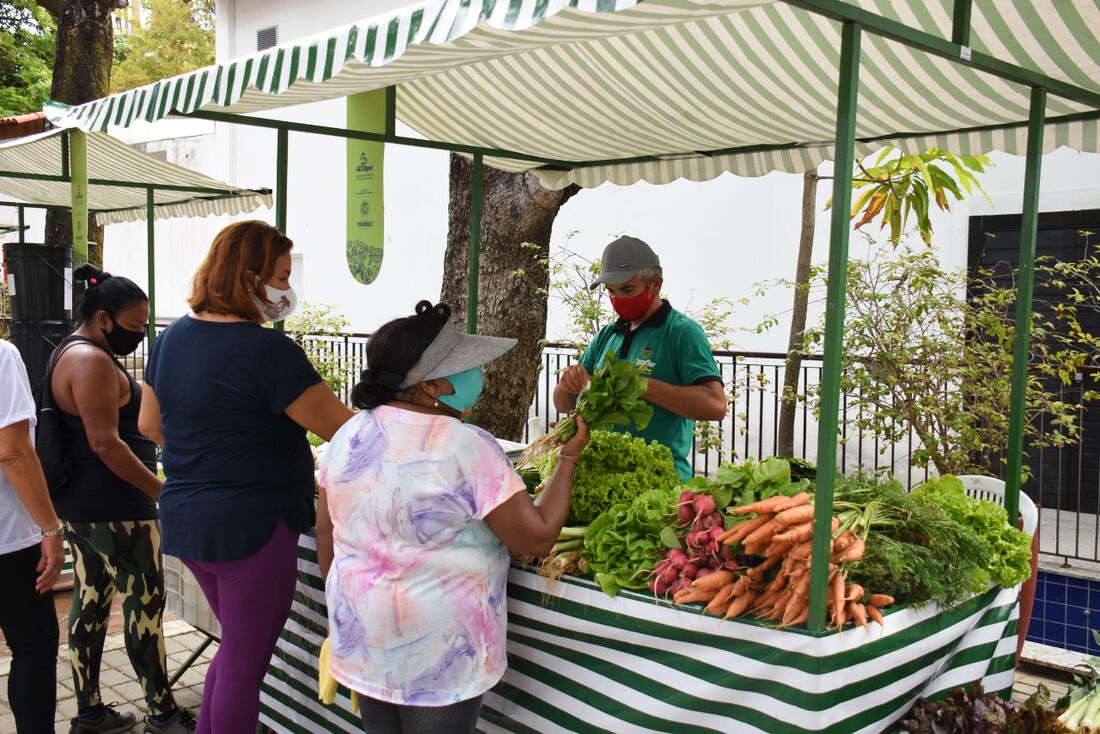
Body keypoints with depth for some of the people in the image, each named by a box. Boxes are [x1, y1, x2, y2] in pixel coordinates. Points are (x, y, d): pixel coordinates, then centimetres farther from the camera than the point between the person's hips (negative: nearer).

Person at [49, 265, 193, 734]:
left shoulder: (71, 353, 15)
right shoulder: (92, 361, -18)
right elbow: (106, 443, -24)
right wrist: (164, 493, -22)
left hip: (76, 502, 10)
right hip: (113, 509, -10)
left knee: (91, 601, 14)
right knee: (145, 603, -1)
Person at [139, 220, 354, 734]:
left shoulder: (173, 336, 6)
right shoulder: (266, 350, -20)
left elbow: (149, 424, 16)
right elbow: (341, 428, -17)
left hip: (183, 518, 8)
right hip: (251, 523, -8)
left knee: (238, 646, 25)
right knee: (245, 663, 8)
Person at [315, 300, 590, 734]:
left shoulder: (348, 436, -1)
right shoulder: (469, 448, -20)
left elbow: (326, 532, 8)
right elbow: (538, 538, -18)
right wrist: (569, 458, -7)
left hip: (362, 641, 6)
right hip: (440, 655, -6)